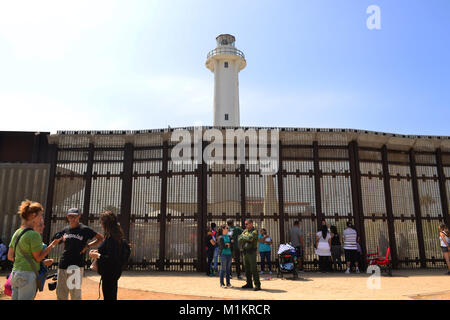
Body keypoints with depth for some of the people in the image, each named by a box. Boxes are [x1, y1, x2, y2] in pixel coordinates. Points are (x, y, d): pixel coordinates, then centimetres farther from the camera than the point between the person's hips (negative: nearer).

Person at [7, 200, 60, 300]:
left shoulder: (16, 233, 10)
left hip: (15, 273, 9)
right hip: (27, 274, -8)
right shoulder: (34, 235, -16)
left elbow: (10, 256, 13)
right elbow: (38, 258, -10)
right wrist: (52, 244, -6)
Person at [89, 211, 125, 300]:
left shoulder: (111, 237, -21)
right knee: (112, 296, 19)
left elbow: (111, 258, -24)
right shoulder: (116, 234, 9)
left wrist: (98, 256, -13)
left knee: (108, 296, -1)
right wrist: (98, 251, 12)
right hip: (114, 272, 10)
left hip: (110, 272, -10)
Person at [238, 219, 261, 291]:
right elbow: (240, 239, 4)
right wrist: (246, 238, -12)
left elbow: (250, 238, -25)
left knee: (253, 269, -9)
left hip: (252, 252, -7)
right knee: (247, 269, 12)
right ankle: (249, 283, 22)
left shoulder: (254, 231, -9)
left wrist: (243, 236, -9)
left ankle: (257, 285, -5)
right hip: (245, 252, 7)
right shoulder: (245, 231, 13)